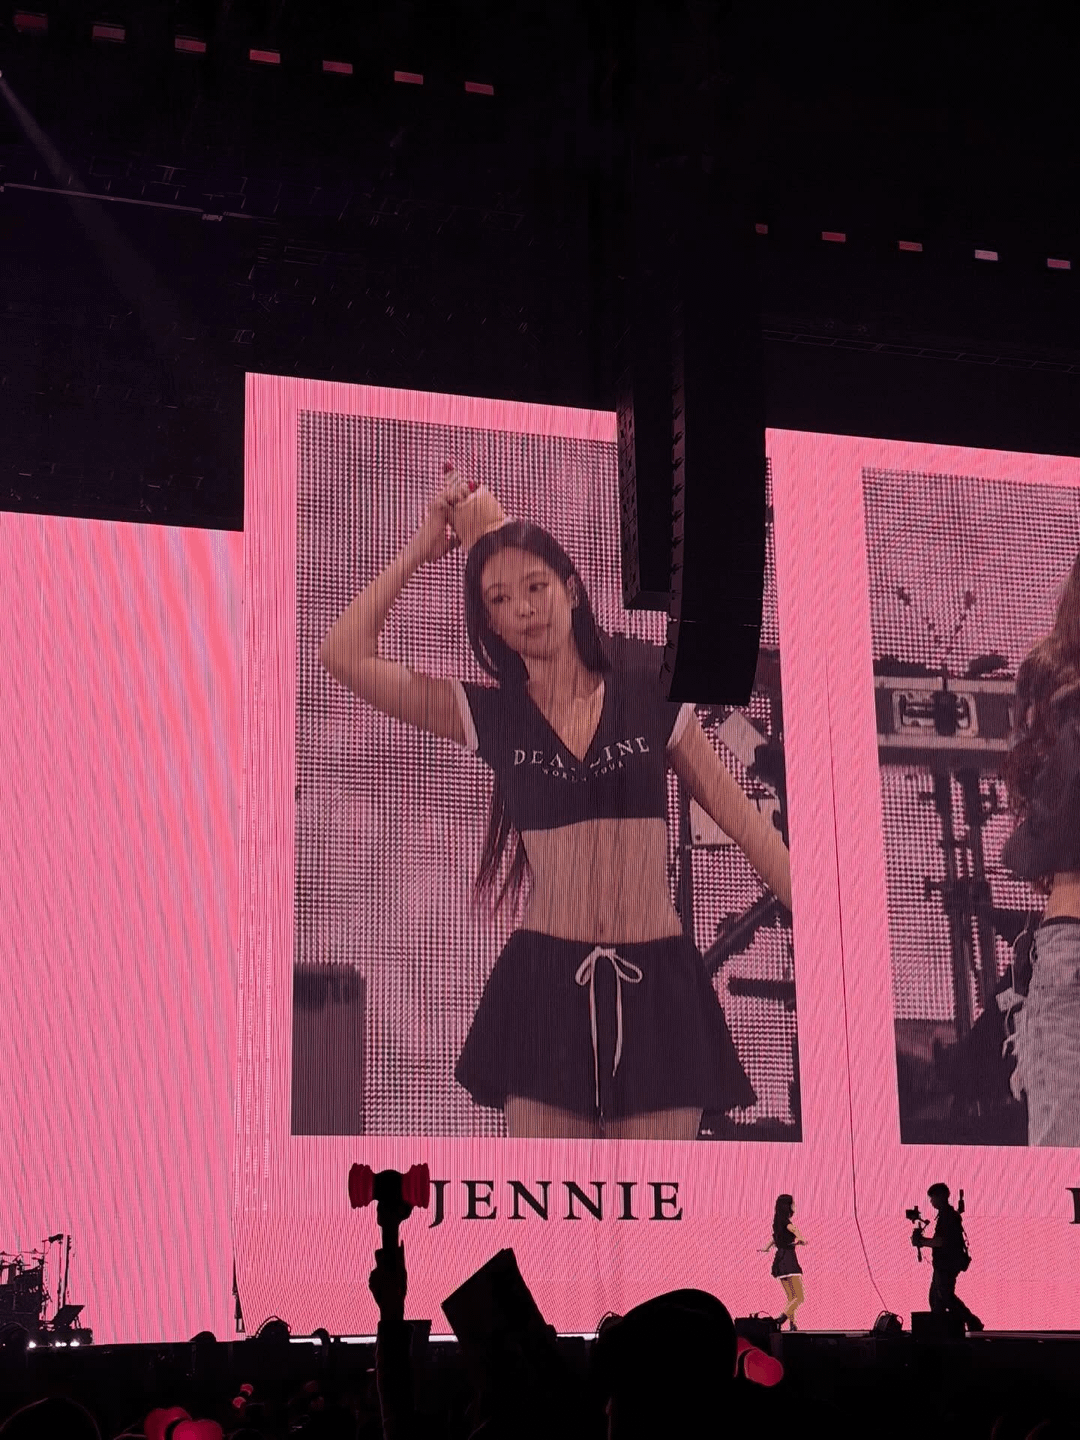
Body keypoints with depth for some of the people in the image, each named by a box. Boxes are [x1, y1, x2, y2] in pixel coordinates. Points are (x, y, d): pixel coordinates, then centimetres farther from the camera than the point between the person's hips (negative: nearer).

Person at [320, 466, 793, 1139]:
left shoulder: (653, 696, 4)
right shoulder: (489, 713, 6)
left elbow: (743, 820, 8)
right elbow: (345, 656, 1)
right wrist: (423, 548, 4)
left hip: (656, 983, 0)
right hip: (546, 980, 1)